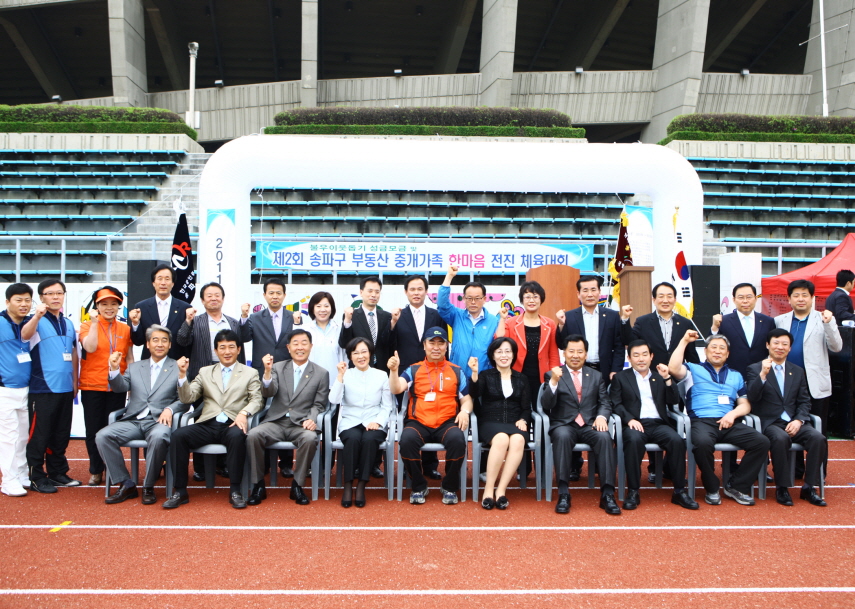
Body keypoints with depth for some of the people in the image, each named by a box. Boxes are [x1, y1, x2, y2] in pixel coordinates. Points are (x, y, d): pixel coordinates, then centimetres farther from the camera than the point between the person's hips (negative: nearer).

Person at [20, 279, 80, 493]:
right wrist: (37, 316, -49)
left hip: (65, 389, 6)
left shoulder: (69, 324, 12)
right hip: (42, 389, -6)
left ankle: (58, 472, 25)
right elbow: (25, 335, -30)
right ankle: (36, 476, 11)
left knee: (62, 434, 14)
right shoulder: (37, 321, -7)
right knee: (39, 434, 1)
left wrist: (75, 381, 16)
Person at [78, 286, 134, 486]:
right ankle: (95, 470, 18)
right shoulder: (88, 326, 1)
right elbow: (90, 347, -17)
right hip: (92, 386, -2)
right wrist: (94, 323, -15)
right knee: (94, 429, 4)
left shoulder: (125, 329, 8)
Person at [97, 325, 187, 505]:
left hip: (159, 421, -4)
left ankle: (149, 487, -15)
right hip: (133, 421, 4)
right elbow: (120, 387, 6)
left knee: (158, 437, -37)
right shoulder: (135, 367, 23)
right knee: (102, 436, -21)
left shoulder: (179, 368, 11)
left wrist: (170, 409, -17)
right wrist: (114, 369, -12)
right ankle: (126, 485, -8)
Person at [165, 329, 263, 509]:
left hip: (232, 425, -2)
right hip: (207, 425, 2)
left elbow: (256, 400, 2)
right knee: (178, 435, -25)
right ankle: (180, 491, -15)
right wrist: (182, 374, -3)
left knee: (237, 436, -36)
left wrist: (244, 413, -19)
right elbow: (187, 398, 12)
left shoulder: (250, 373, 15)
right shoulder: (205, 372, 22)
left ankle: (235, 490, -23)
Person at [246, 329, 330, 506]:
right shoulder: (278, 367, 12)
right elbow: (268, 393, -2)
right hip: (276, 422, 2)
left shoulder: (321, 374, 8)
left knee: (310, 438, -35)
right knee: (253, 435, -27)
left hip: (301, 425, -1)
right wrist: (267, 371, -20)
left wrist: (311, 420, -16)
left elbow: (319, 405, 4)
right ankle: (258, 486, -11)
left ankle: (297, 485, -15)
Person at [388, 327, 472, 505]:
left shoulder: (456, 371, 15)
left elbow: (466, 399, 14)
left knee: (457, 440, -32)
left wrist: (465, 411, -9)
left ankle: (449, 487, -8)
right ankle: (419, 487, -8)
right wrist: (393, 370, -21)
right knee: (407, 440, -32)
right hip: (418, 422, 0)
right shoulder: (413, 370, 12)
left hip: (447, 422, 0)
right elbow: (396, 389, -3)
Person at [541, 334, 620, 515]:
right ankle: (563, 493, -31)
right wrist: (554, 382, -20)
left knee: (604, 437, -30)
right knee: (562, 436, -36)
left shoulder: (596, 376, 19)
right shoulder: (554, 375, 9)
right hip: (564, 425, -2)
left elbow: (605, 403, 13)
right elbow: (546, 405, -4)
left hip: (589, 425, 2)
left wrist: (601, 416, -10)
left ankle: (607, 494, -26)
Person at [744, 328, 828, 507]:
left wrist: (798, 420, -7)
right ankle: (781, 488, -19)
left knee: (818, 438, -25)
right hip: (769, 423, -4)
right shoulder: (755, 369, 4)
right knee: (781, 438, -36)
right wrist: (763, 375, -24)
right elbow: (752, 397, -10)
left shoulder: (798, 371, 18)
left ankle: (808, 487, -11)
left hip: (794, 422, 4)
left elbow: (804, 402, 12)